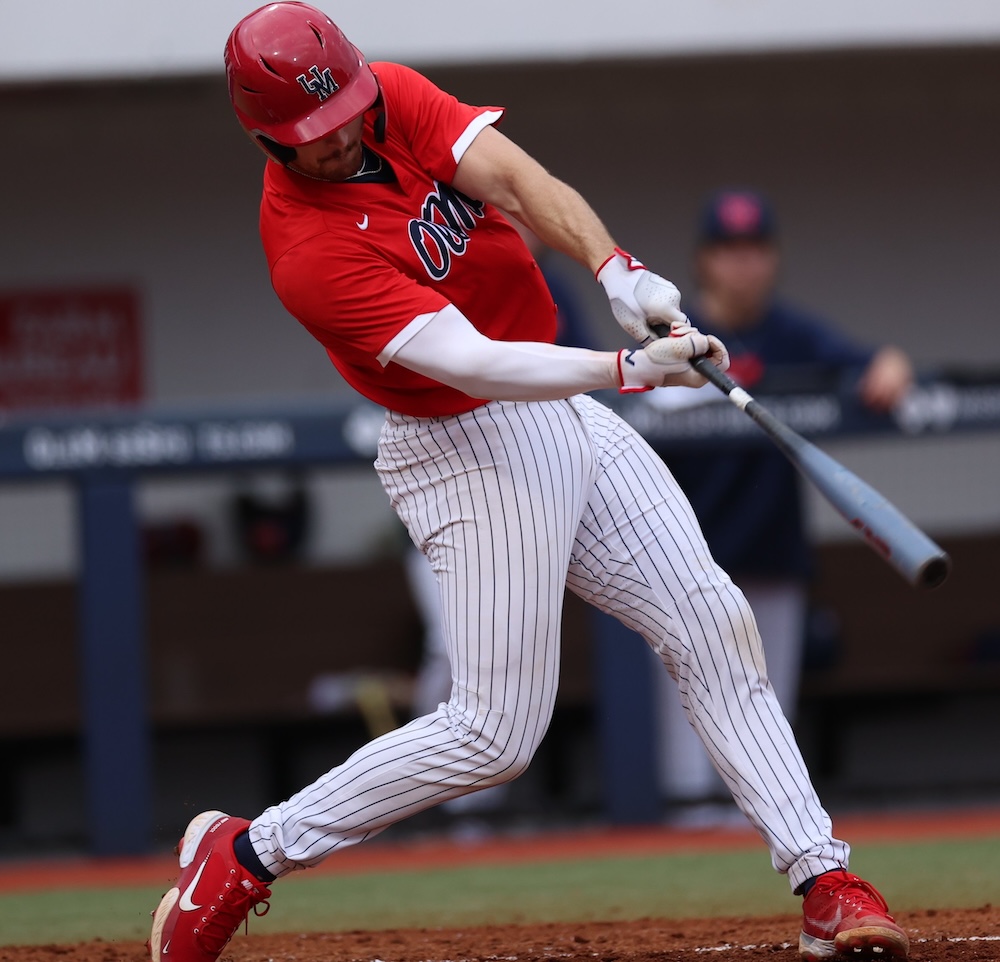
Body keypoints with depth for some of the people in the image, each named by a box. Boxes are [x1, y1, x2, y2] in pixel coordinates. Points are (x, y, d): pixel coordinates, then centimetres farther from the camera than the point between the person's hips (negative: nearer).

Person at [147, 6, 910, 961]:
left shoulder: (396, 99, -5)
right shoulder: (310, 253, -25)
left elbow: (516, 178, -19)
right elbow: (470, 362, -32)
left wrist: (617, 271, -36)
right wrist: (630, 368, -42)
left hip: (562, 409, 7)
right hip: (471, 447, -7)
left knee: (713, 626, 0)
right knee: (496, 730, -7)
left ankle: (823, 882, 2)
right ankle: (242, 855, 6)